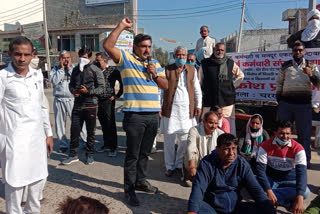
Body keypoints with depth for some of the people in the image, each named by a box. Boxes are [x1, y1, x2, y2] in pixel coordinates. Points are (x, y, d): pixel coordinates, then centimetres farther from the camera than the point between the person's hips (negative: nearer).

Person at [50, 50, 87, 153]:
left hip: (73, 99, -2)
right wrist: (61, 68, -5)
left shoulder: (74, 68, 6)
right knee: (60, 124, 8)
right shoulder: (56, 69, 10)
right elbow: (54, 81, -7)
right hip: (59, 100, 2)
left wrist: (69, 68, -6)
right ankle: (63, 144, 21)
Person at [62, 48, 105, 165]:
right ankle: (73, 154, 17)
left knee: (90, 131, 7)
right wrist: (73, 90, -2)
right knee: (74, 130, 4)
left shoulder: (96, 70, -3)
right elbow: (71, 84, 21)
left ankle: (90, 154, 22)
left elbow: (101, 88, -6)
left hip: (90, 105, -4)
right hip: (77, 104, 4)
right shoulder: (75, 69, 12)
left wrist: (88, 91, -19)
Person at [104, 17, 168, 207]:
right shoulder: (126, 58, 0)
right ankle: (129, 189, 14)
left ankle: (141, 181, 34)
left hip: (153, 115, 6)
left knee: (145, 153, 18)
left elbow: (165, 86, 14)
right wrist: (121, 26, -12)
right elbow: (108, 46, -14)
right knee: (133, 154, 2)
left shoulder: (155, 63, 16)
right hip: (135, 115, -5)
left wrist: (155, 74, -3)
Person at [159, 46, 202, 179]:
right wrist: (159, 106, 0)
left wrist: (198, 105, 6)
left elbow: (197, 89, 12)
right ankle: (170, 166, 20)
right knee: (169, 139, 5)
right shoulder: (167, 69, 3)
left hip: (186, 109, 2)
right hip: (170, 109, -1)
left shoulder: (192, 70, 9)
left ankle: (179, 165, 23)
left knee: (185, 140, 5)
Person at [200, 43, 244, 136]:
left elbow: (241, 75, 27)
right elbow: (199, 82, 11)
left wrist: (233, 85, 12)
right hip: (209, 103, -1)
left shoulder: (230, 63, 9)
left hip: (227, 101, 1)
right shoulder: (205, 64, 6)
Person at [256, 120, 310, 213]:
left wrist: (299, 199, -40)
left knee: (305, 192, -31)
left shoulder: (298, 148, -16)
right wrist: (269, 191, -35)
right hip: (270, 179, 0)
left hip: (290, 181, 1)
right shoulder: (265, 146, -15)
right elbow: (260, 169, -20)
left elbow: (301, 172, -26)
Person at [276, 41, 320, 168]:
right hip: (286, 103, 1)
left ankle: (305, 160, 14)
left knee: (304, 133, 3)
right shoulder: (285, 66, 10)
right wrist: (279, 100, 5)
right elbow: (279, 84, 12)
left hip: (304, 104, -1)